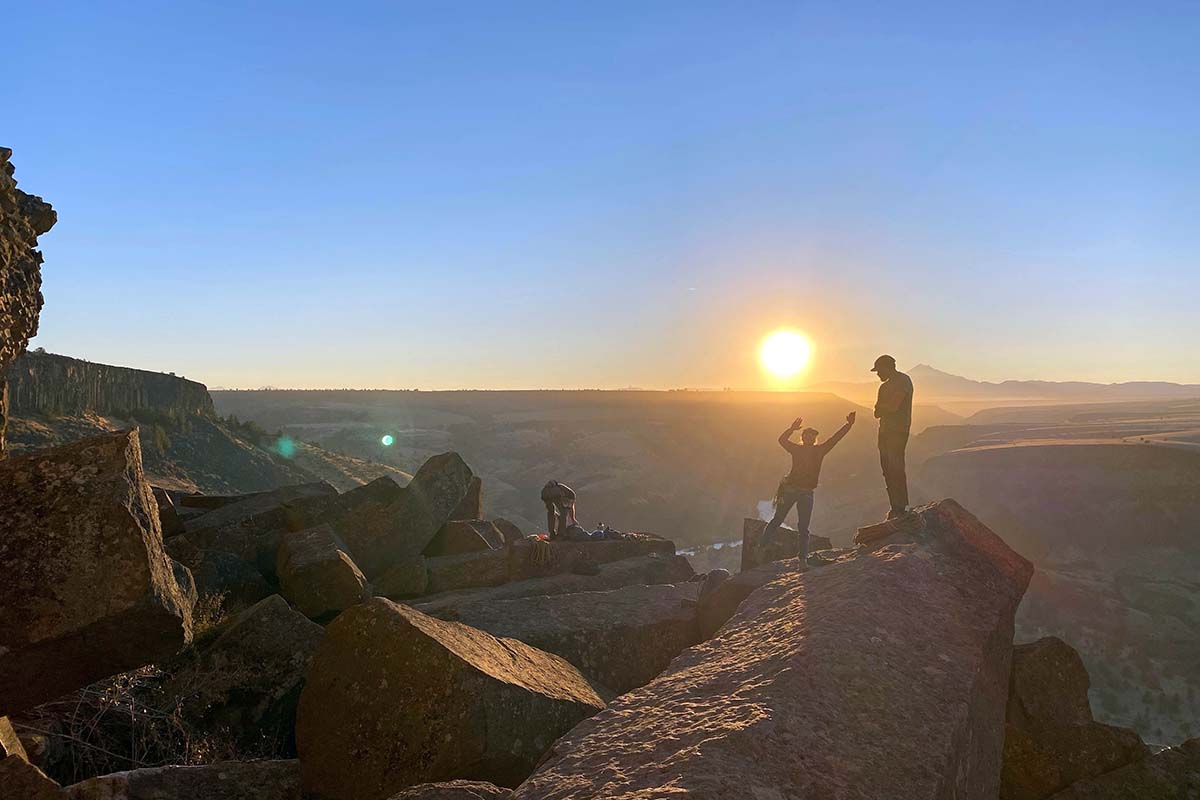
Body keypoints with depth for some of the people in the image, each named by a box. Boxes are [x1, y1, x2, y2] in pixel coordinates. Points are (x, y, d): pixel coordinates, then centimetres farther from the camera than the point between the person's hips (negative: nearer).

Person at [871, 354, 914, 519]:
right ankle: (896, 508, 13)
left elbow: (893, 406, -18)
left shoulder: (903, 381, -8)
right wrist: (881, 408, -1)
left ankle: (901, 508, -9)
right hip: (886, 430, 9)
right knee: (887, 469, 8)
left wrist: (880, 406, 0)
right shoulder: (886, 385, 20)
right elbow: (878, 411, 20)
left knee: (895, 468, -12)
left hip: (898, 431, -9)